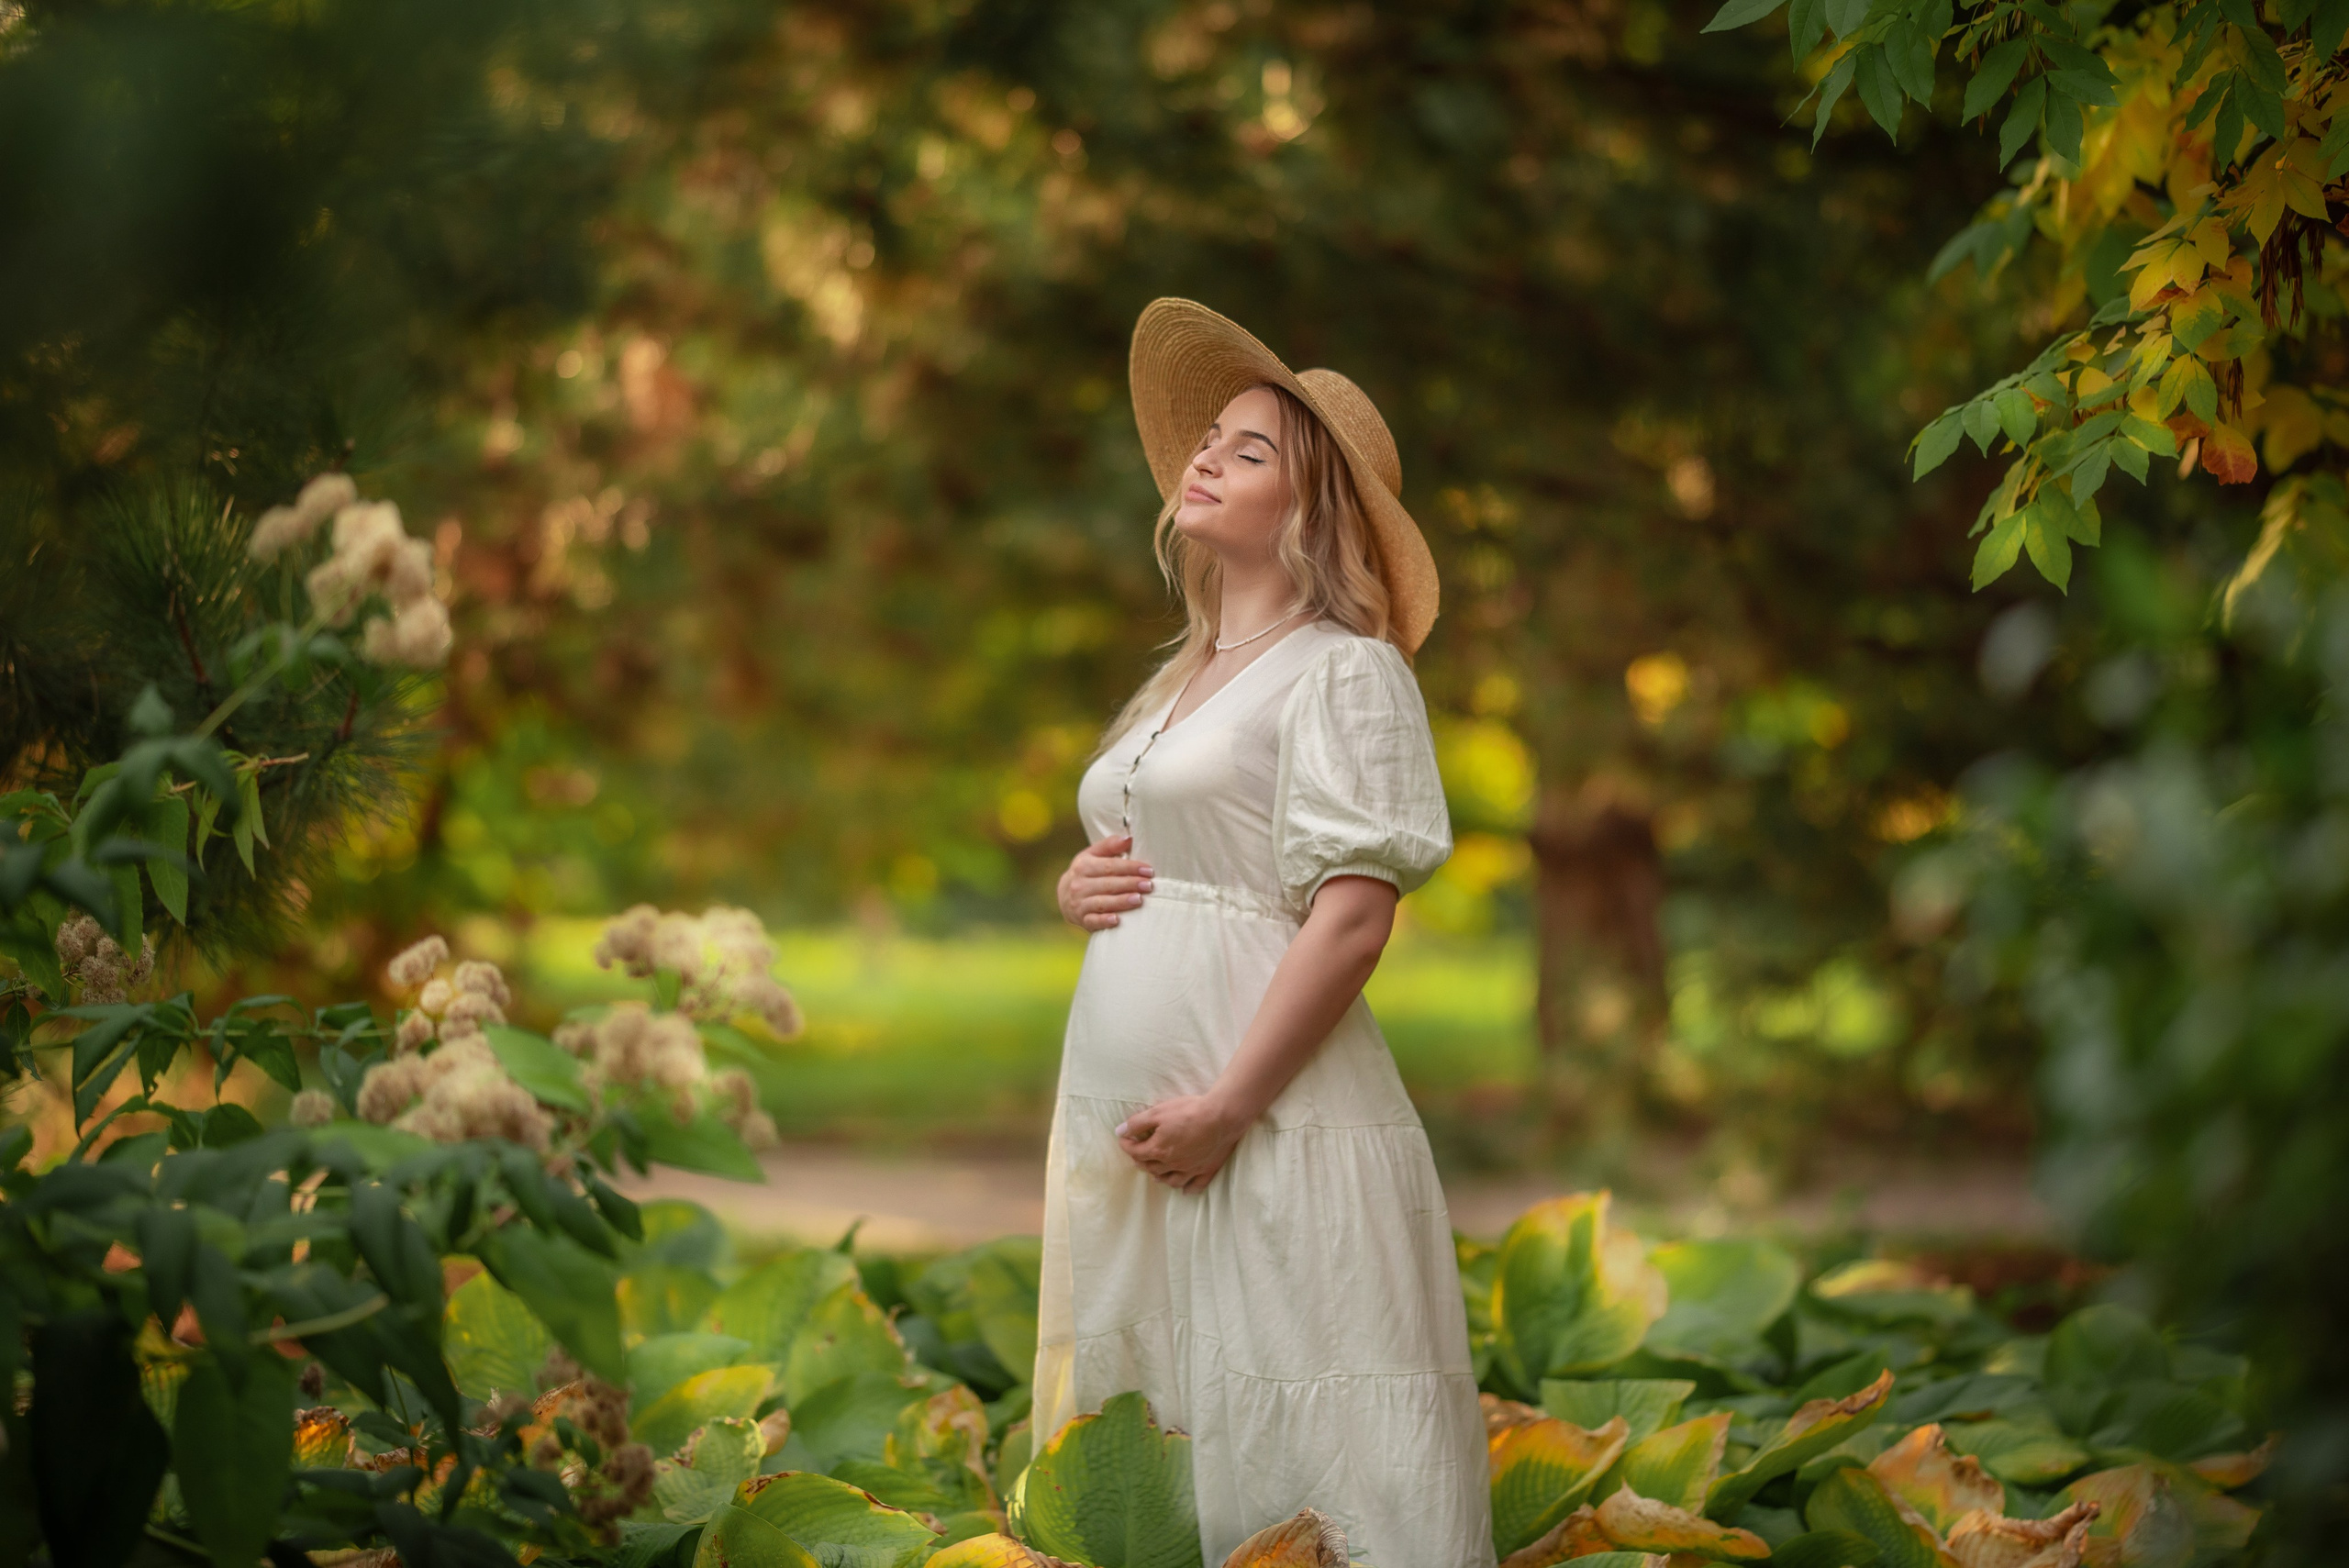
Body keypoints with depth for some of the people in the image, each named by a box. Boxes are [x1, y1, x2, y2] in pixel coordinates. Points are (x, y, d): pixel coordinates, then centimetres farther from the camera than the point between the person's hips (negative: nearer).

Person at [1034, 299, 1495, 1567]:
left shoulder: (1343, 670, -5)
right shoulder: (1179, 680, 20)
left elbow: (1352, 919, -14)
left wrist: (1227, 1107, -18)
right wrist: (1078, 885, 7)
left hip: (1268, 1123, -8)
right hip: (1118, 1108, 8)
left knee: (1281, 1441, -7)